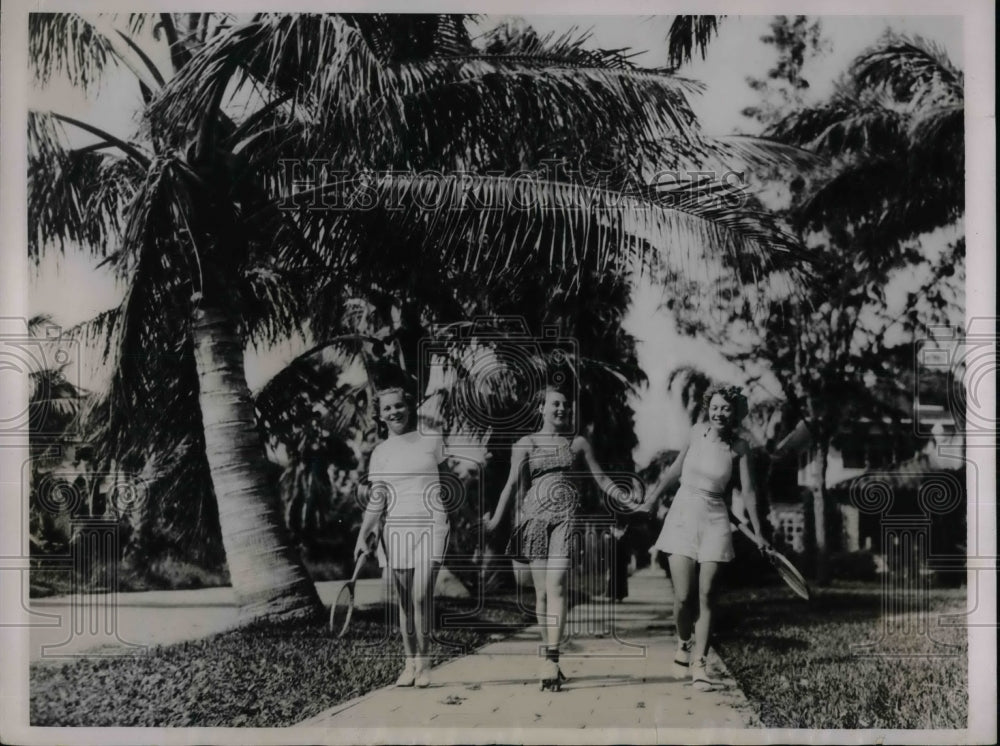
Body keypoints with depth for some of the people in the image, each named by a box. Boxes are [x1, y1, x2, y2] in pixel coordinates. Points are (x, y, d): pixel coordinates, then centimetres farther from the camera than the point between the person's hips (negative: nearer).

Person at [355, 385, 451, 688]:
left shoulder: (432, 441, 4)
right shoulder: (380, 453, 7)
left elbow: (446, 483, 13)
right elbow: (377, 500, 4)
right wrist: (363, 535, -7)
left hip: (430, 526, -2)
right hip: (396, 527, 2)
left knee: (422, 594, -13)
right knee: (404, 599, 5)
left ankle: (423, 659, 1)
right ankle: (410, 662, 13)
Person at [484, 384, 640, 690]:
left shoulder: (578, 443, 13)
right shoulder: (525, 444, 10)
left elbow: (601, 479, 13)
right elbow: (512, 484, 2)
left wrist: (631, 502, 4)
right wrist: (495, 520, -9)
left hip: (566, 517, -1)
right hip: (536, 516, 1)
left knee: (556, 587, -15)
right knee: (541, 591, 0)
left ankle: (551, 660, -20)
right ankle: (549, 658, 8)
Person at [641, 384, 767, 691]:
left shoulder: (739, 446, -3)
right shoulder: (697, 432, 0)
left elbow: (748, 490, 0)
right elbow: (676, 468, 15)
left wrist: (758, 533, -1)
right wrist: (654, 497, 23)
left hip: (714, 521, -1)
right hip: (682, 516, 1)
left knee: (706, 596, -2)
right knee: (683, 596, -5)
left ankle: (698, 663, 6)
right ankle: (683, 643, 24)